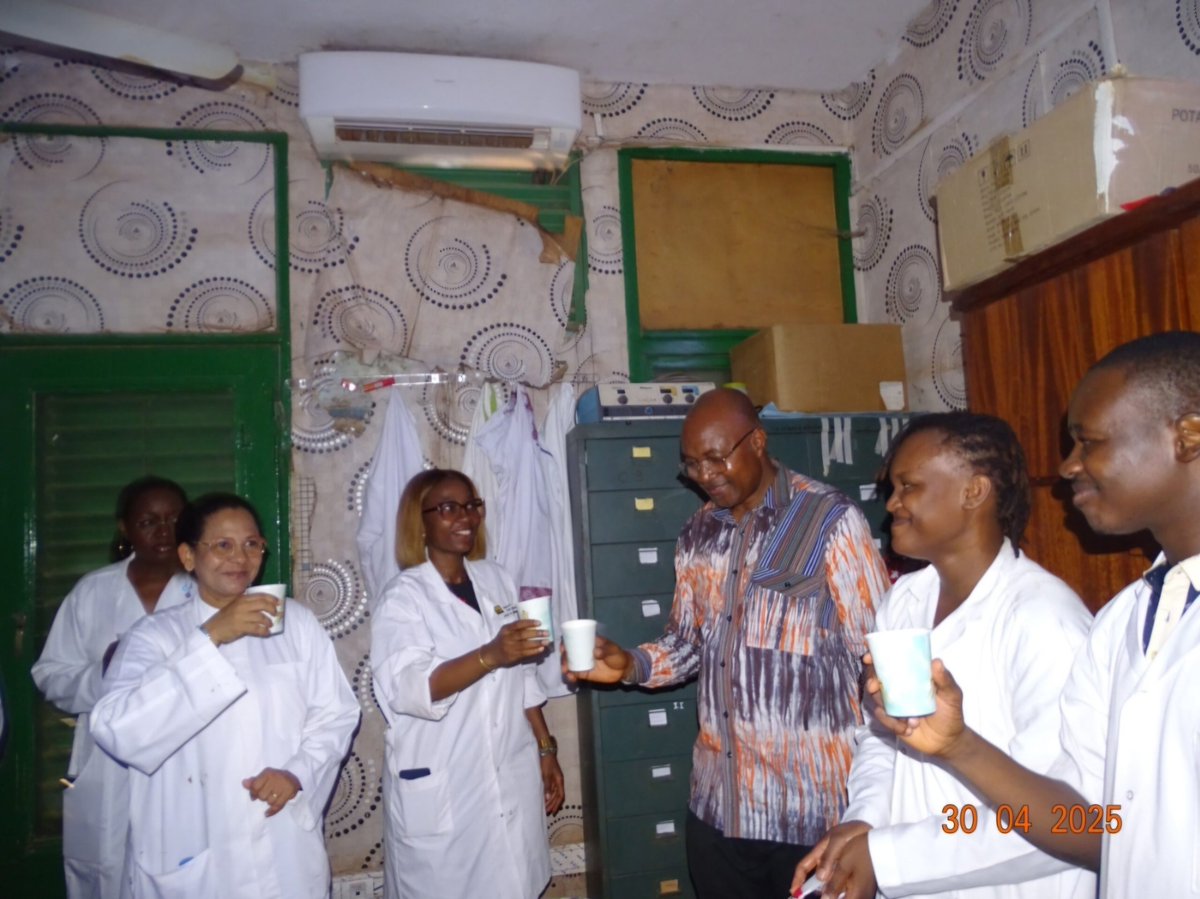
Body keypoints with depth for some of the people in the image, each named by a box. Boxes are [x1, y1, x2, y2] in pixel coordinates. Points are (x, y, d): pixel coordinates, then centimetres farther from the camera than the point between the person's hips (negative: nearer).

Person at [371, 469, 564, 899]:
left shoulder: (497, 581, 7)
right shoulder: (403, 597, -9)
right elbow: (407, 689, -24)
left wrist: (546, 750, 10)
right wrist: (490, 655, -35)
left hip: (512, 784, 5)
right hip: (440, 796, -4)